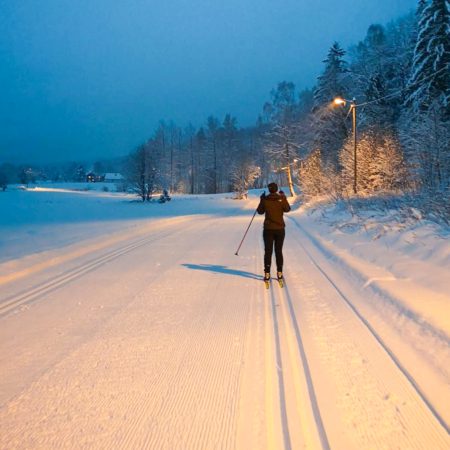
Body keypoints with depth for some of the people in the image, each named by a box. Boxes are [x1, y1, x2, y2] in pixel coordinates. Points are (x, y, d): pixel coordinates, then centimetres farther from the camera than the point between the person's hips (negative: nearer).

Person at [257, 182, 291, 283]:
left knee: (268, 251, 6)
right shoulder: (281, 199, -9)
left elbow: (260, 211, 4)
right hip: (280, 229, 1)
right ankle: (279, 273, 12)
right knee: (279, 251, 11)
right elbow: (287, 209, 6)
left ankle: (267, 274, 4)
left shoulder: (265, 199, -8)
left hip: (268, 229, -1)